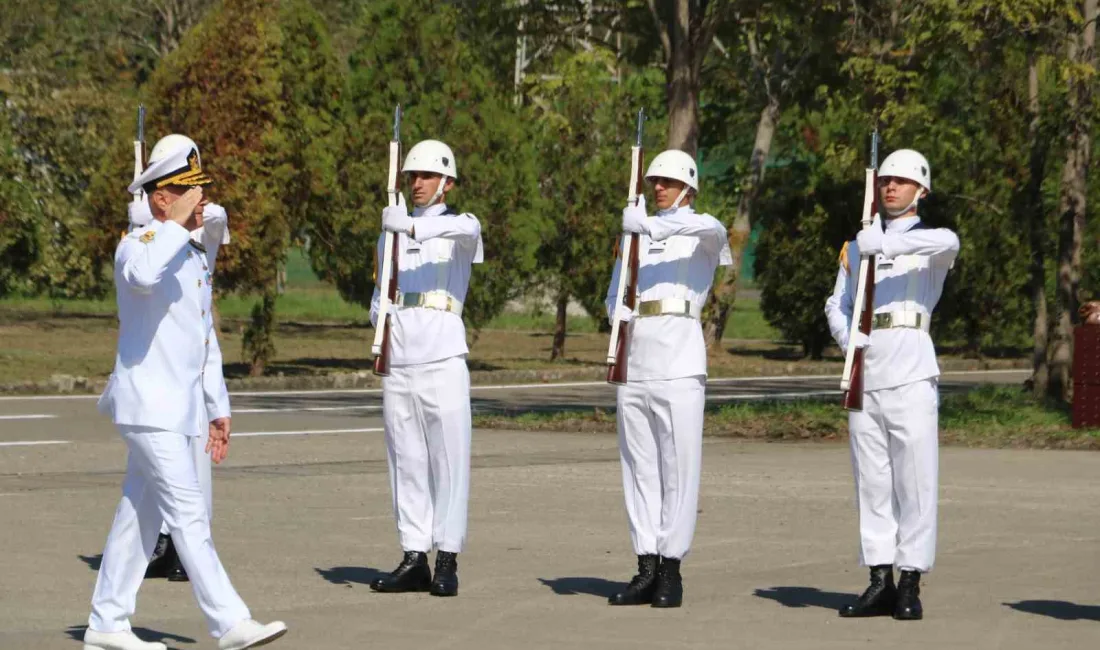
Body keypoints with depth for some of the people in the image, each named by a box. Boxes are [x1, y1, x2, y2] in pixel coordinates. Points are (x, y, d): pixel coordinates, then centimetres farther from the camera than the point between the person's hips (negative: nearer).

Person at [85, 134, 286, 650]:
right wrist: (177, 221, -28)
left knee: (140, 516, 11)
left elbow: (206, 337, 23)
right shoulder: (139, 245, -11)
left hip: (179, 407, 9)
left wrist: (218, 406, 22)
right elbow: (142, 275, -39)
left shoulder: (193, 257, 17)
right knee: (189, 515, -11)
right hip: (148, 404, -9)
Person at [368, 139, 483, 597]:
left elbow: (467, 229, -21)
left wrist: (414, 227, -38)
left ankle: (447, 560, -6)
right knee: (406, 459, 4)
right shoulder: (392, 230, 20)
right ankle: (414, 557, 6)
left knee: (448, 457, -7)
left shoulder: (460, 226, 6)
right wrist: (379, 318, -1)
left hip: (442, 355, -5)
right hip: (399, 356, 5)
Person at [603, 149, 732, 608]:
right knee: (639, 468, 4)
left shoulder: (699, 237, 5)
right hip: (635, 360, 5)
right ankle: (647, 569, 7)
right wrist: (621, 313, -4)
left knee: (678, 467, -6)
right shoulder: (636, 236, 20)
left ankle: (671, 570, -3)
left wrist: (654, 225, -29)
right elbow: (614, 302, 19)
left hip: (679, 362, -5)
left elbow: (713, 227, -21)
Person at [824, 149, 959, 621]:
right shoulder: (857, 247, 18)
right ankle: (880, 581, 9)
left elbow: (949, 242, -21)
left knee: (915, 480, -5)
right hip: (866, 372, 5)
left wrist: (888, 243, -32)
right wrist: (846, 337, -8)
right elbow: (837, 304, 14)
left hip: (911, 373, -4)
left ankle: (910, 585, -3)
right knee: (871, 481, 5)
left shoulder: (929, 242, 4)